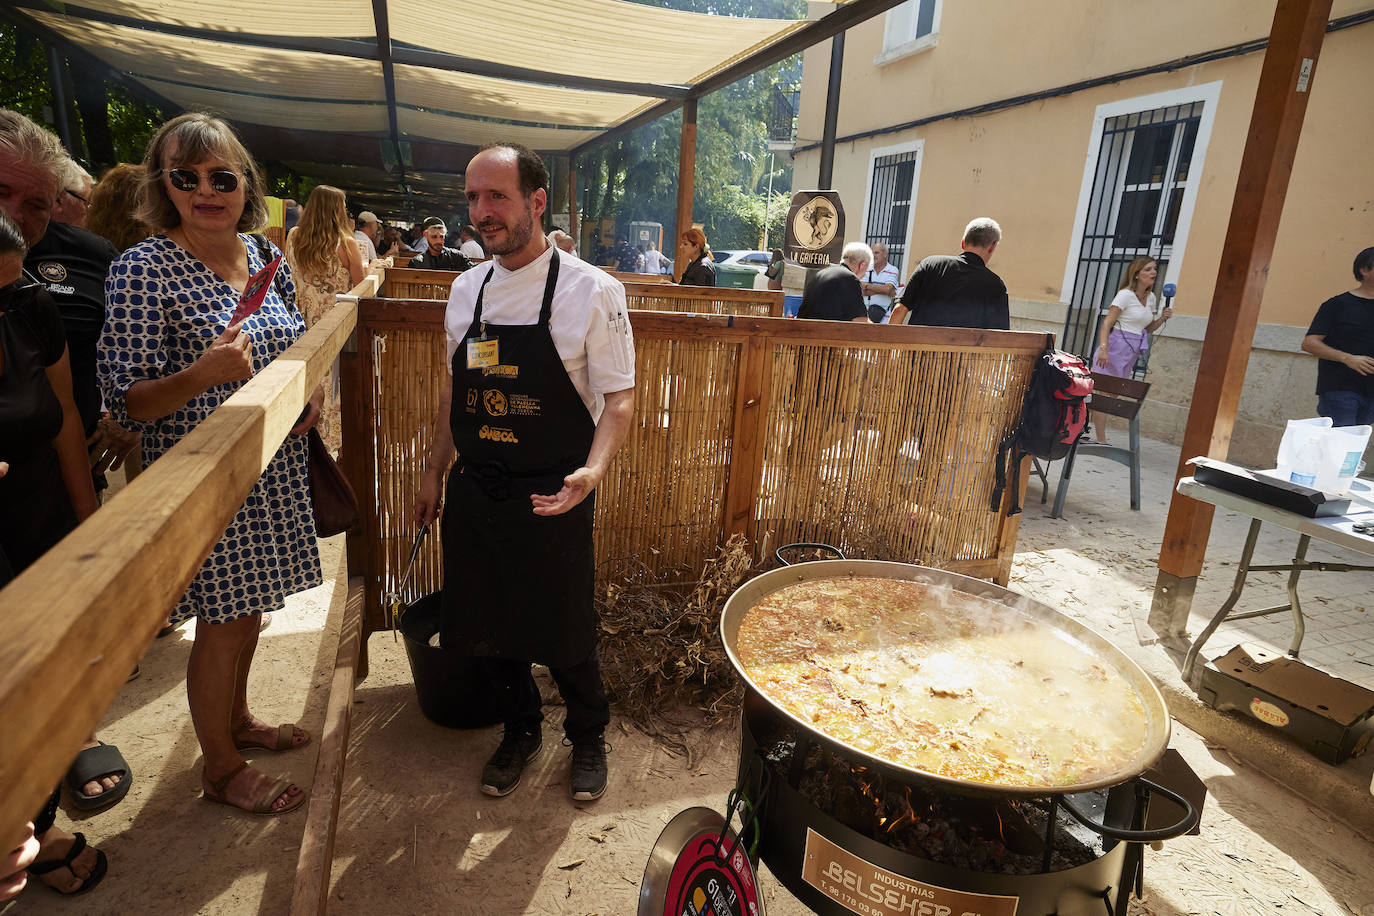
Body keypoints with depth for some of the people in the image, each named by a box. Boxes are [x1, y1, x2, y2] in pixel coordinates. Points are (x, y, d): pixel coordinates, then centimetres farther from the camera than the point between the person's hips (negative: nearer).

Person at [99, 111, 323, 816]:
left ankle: (237, 718, 44)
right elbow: (125, 402, -14)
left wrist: (312, 393, -1)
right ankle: (220, 766, 28)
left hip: (273, 469, 6)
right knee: (223, 622, 6)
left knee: (249, 606, 20)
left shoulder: (266, 256, 5)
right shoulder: (143, 269, -14)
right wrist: (203, 374, -32)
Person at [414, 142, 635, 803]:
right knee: (488, 622, 16)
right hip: (475, 490, 5)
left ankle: (587, 736, 38)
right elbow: (454, 387, 15)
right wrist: (434, 472, 16)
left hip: (551, 496, -5)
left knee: (564, 630, 8)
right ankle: (521, 730, 43)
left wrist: (593, 469, -26)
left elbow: (619, 398, -10)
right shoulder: (467, 289, 6)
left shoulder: (592, 291, -11)